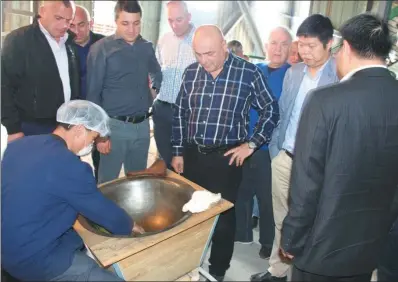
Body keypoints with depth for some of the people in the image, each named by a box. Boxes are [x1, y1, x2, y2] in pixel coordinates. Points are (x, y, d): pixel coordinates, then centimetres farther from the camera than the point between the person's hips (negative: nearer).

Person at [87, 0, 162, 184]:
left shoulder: (147, 47, 7)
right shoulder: (101, 49, -7)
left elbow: (157, 74, 28)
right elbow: (93, 94, -8)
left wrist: (155, 91, 11)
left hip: (142, 125, 5)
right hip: (115, 126, -4)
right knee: (108, 183, 6)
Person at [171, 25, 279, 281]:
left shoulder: (248, 72, -10)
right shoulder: (191, 72, 2)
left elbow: (271, 110, -2)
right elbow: (180, 113, 10)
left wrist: (251, 144, -8)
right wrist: (178, 152, 9)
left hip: (227, 157, -4)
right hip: (192, 154, 4)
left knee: (223, 215, 8)